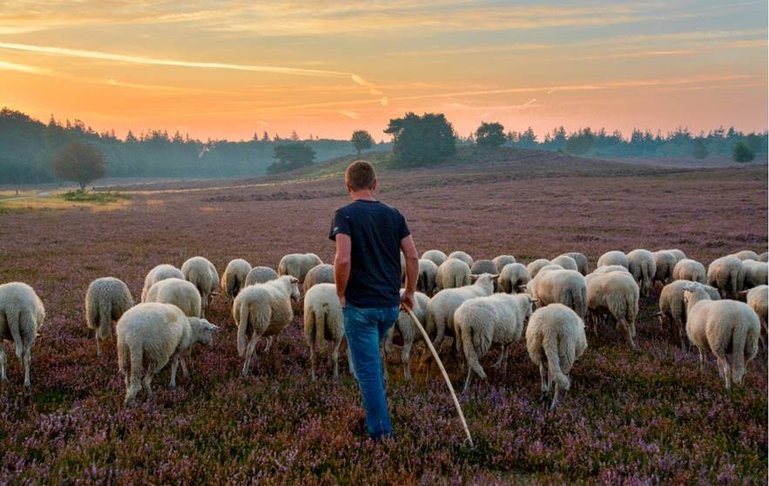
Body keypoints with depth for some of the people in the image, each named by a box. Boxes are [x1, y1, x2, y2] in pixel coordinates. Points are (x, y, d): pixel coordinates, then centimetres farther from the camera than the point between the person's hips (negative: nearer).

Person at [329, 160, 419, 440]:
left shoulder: (344, 215, -10)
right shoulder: (393, 215, 4)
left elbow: (343, 259, -22)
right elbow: (412, 256, 1)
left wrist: (341, 294, -8)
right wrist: (410, 292, 13)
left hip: (360, 305, -5)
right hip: (390, 304, 6)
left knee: (367, 367, 4)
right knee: (373, 358, 28)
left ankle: (380, 430, 8)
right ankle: (375, 413, 38)